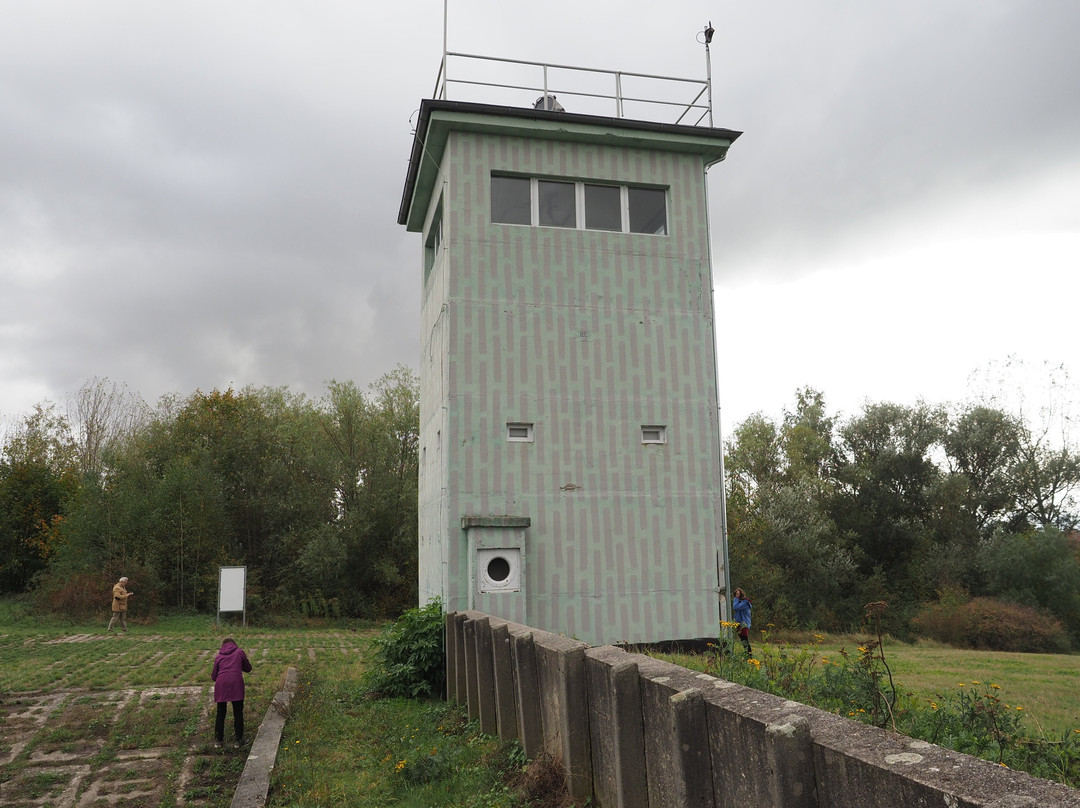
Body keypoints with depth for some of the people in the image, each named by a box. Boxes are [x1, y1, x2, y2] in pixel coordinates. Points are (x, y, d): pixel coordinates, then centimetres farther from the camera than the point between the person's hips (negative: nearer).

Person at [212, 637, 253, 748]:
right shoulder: (240, 652, 13)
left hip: (221, 685, 2)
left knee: (220, 714, 14)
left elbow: (213, 676, 18)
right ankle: (239, 740, 10)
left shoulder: (218, 657, 16)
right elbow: (248, 668, 19)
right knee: (238, 713, 8)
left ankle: (219, 740, 20)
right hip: (236, 685, -1)